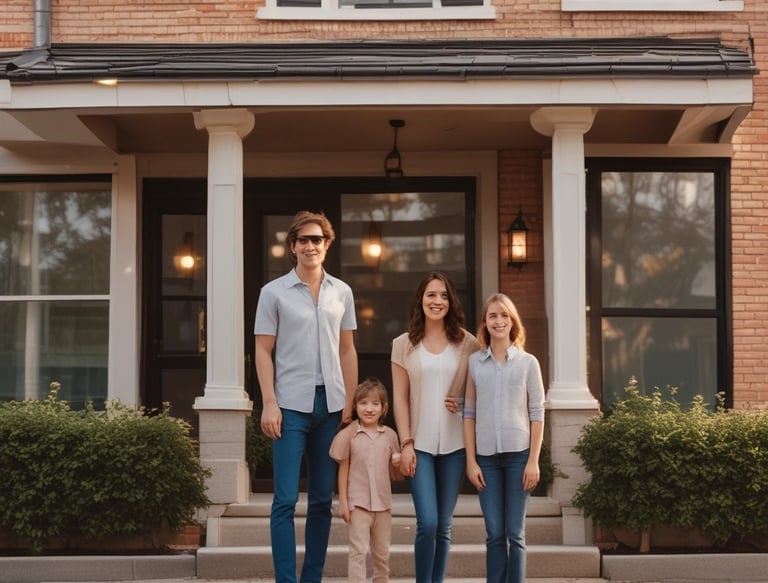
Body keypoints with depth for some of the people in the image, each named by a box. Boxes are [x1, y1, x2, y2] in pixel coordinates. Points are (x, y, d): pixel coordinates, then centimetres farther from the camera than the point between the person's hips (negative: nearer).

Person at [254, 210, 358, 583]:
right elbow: (263, 351, -1)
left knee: (322, 499, 8)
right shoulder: (274, 292, 1)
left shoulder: (341, 293, 10)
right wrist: (269, 403, -9)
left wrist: (349, 403, 6)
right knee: (286, 500, -6)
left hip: (330, 404, 4)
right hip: (291, 405, -3)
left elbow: (347, 351, 12)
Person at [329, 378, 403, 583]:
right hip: (358, 503, -4)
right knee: (358, 551, -7)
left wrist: (398, 463, -11)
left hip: (383, 503, 4)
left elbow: (397, 475, 11)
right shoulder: (349, 435, -5)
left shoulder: (390, 435, 4)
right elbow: (343, 470, -2)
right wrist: (343, 502, -4)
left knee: (382, 553, 14)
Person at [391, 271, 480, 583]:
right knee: (427, 523, -10)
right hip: (420, 444, -1)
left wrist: (463, 403, -8)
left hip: (455, 443, 1)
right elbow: (400, 398, 3)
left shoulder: (467, 343, 4)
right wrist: (406, 443, -4)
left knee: (444, 525, 6)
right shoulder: (404, 344, 3)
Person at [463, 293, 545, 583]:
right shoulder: (474, 362, 6)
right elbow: (469, 413, 6)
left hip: (518, 454, -1)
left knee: (515, 533, 2)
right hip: (486, 456, 1)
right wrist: (471, 460, 0)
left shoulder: (528, 362, 3)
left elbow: (537, 414, 1)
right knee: (494, 534, 3)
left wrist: (533, 461, -5)